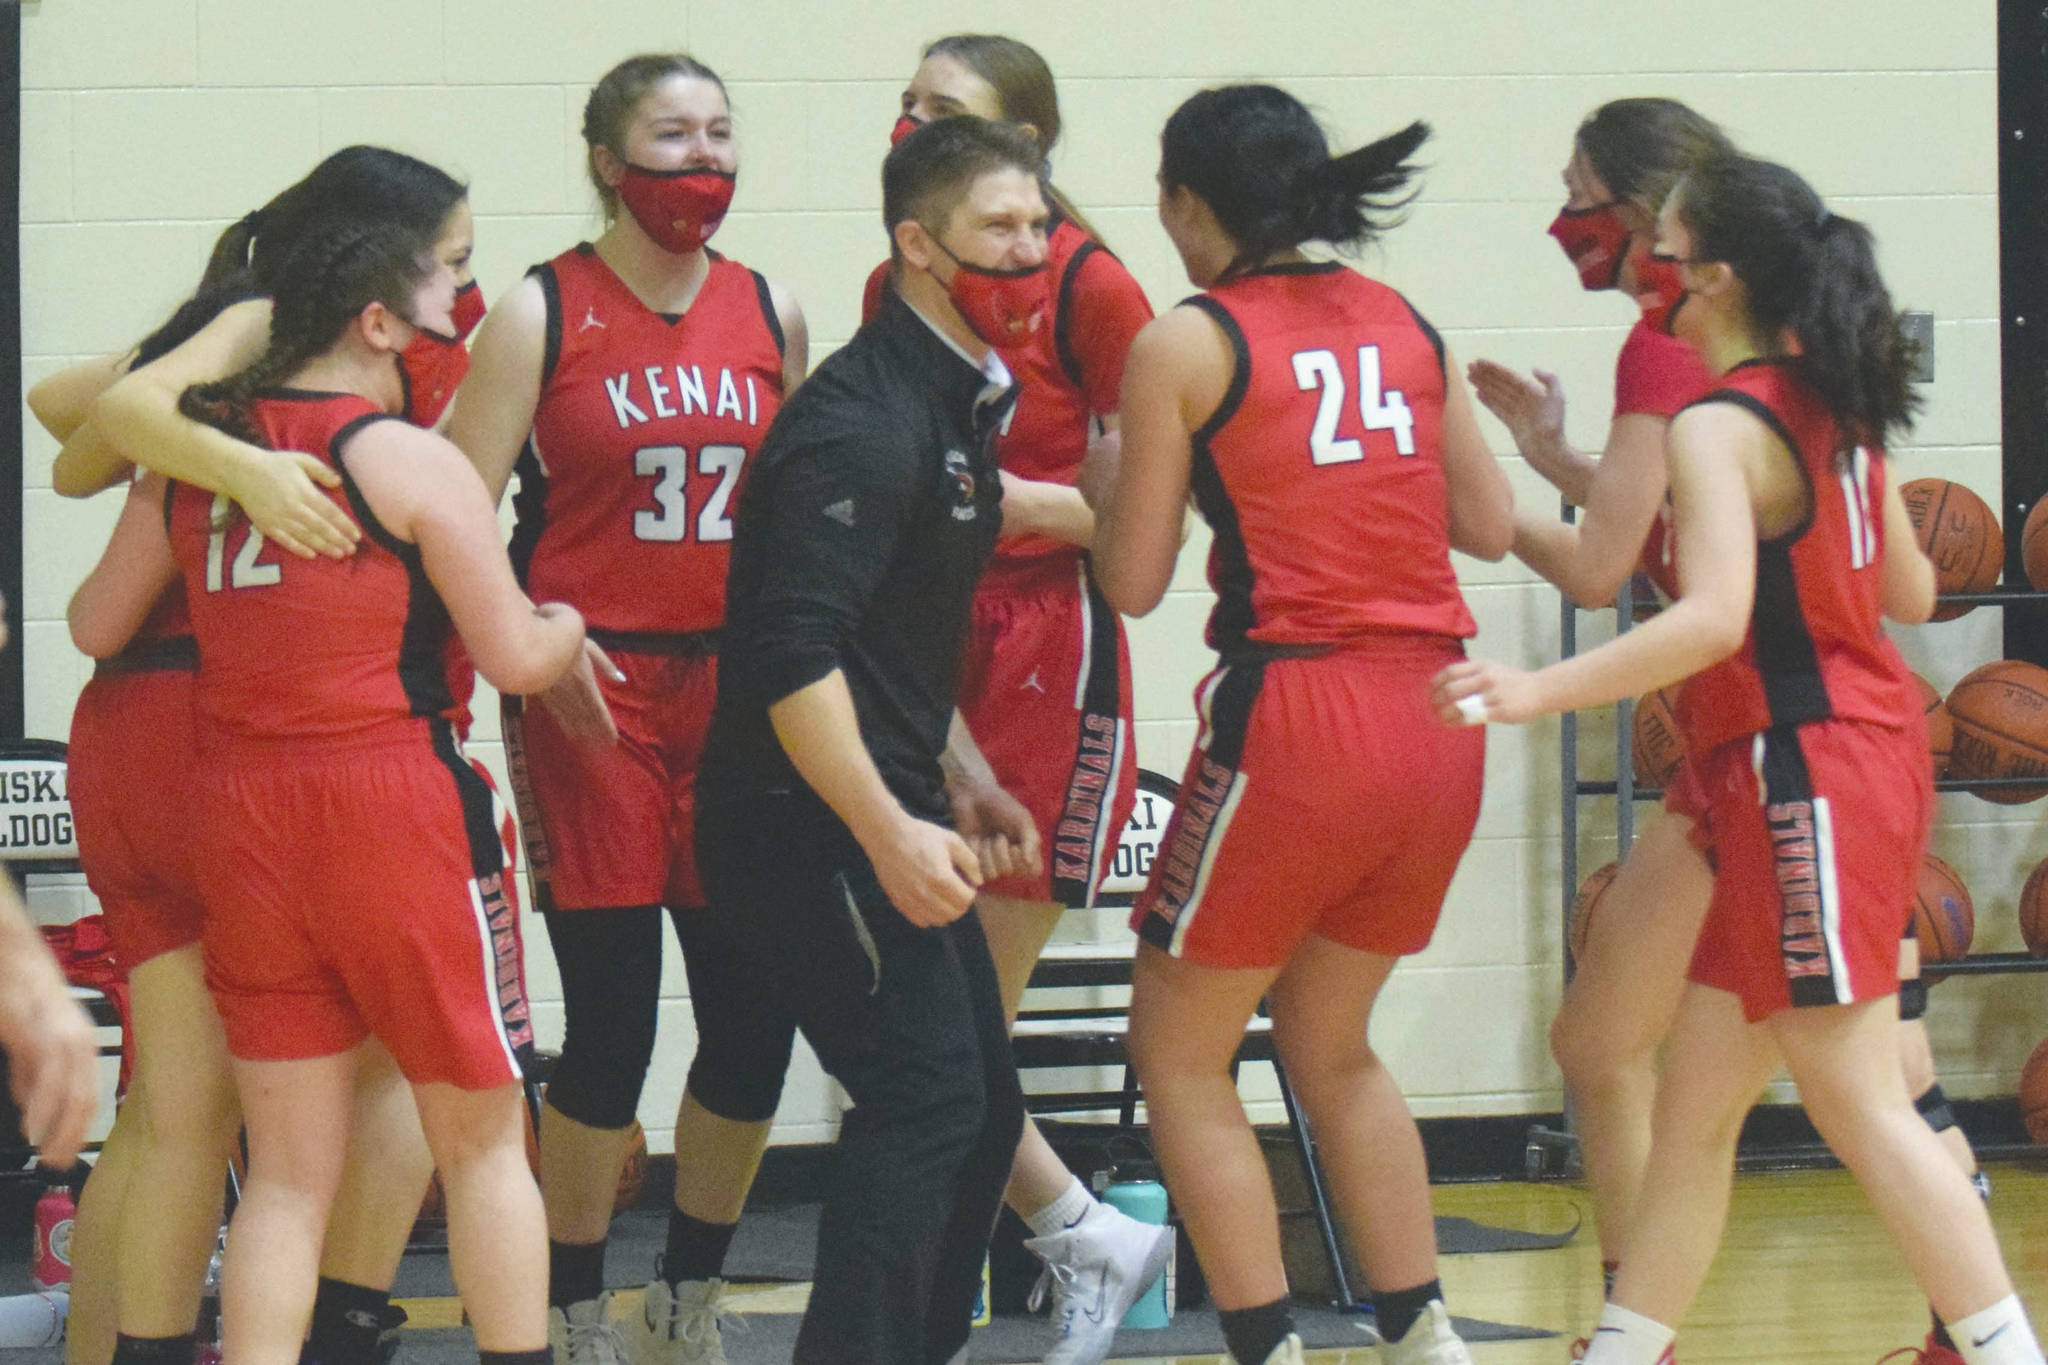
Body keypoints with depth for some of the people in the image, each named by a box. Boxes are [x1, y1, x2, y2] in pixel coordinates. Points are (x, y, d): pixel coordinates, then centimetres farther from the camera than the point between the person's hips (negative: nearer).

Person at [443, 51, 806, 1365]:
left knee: (757, 1018, 2)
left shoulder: (773, 312, 10)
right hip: (589, 694, -4)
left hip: (741, 691, 4)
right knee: (612, 1021, -3)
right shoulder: (542, 313, -2)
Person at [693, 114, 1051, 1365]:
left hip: (890, 809, 10)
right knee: (928, 1095, -13)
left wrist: (963, 782, 19)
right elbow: (792, 653, -26)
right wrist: (889, 832, -26)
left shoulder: (959, 403, 14)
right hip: (808, 824, -10)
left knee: (981, 1103, 13)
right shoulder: (863, 423, -18)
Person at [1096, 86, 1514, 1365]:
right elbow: (1491, 525, 14)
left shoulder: (1186, 345, -5)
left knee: (1180, 1054, 10)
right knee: (1332, 1046, 23)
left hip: (1298, 717, -6)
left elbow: (1134, 581, -2)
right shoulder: (1405, 323, 10)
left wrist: (1108, 483, 16)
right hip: (1436, 722, 6)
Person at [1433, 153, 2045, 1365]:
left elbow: (1714, 617, -28)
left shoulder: (1721, 427, -15)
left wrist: (1543, 691, -32)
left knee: (1861, 1107, -7)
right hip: (1861, 749, 10)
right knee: (1697, 1102, 13)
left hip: (1806, 768, -10)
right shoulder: (1835, 408, 11)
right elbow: (1910, 592, 18)